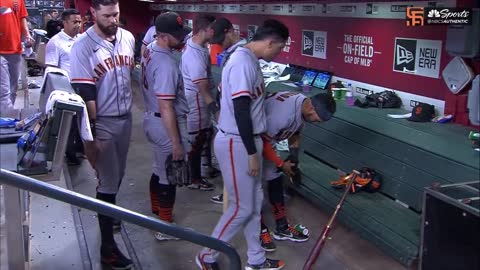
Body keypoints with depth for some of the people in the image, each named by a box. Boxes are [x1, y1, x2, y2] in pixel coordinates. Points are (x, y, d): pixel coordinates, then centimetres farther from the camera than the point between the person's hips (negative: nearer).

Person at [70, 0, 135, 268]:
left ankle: (108, 213, 45)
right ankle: (108, 246, 11)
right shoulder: (83, 47, -15)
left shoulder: (128, 38, 2)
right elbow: (85, 94, -17)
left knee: (118, 175, 18)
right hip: (102, 122, -5)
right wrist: (90, 136, -18)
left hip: (126, 118, 5)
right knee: (108, 180, 0)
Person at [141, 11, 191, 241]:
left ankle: (156, 213, 41)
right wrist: (177, 143, -24)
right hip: (166, 124, -10)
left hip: (152, 119, 10)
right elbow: (166, 108, -27)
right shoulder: (166, 64, -27)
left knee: (159, 170, 24)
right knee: (169, 176, 3)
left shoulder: (149, 50, 1)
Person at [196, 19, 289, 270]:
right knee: (242, 207, 0)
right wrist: (252, 152, -21)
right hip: (235, 143, -10)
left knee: (255, 202, 17)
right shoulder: (243, 62, -22)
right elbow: (241, 110, -24)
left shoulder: (249, 60, 10)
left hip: (247, 140, 10)